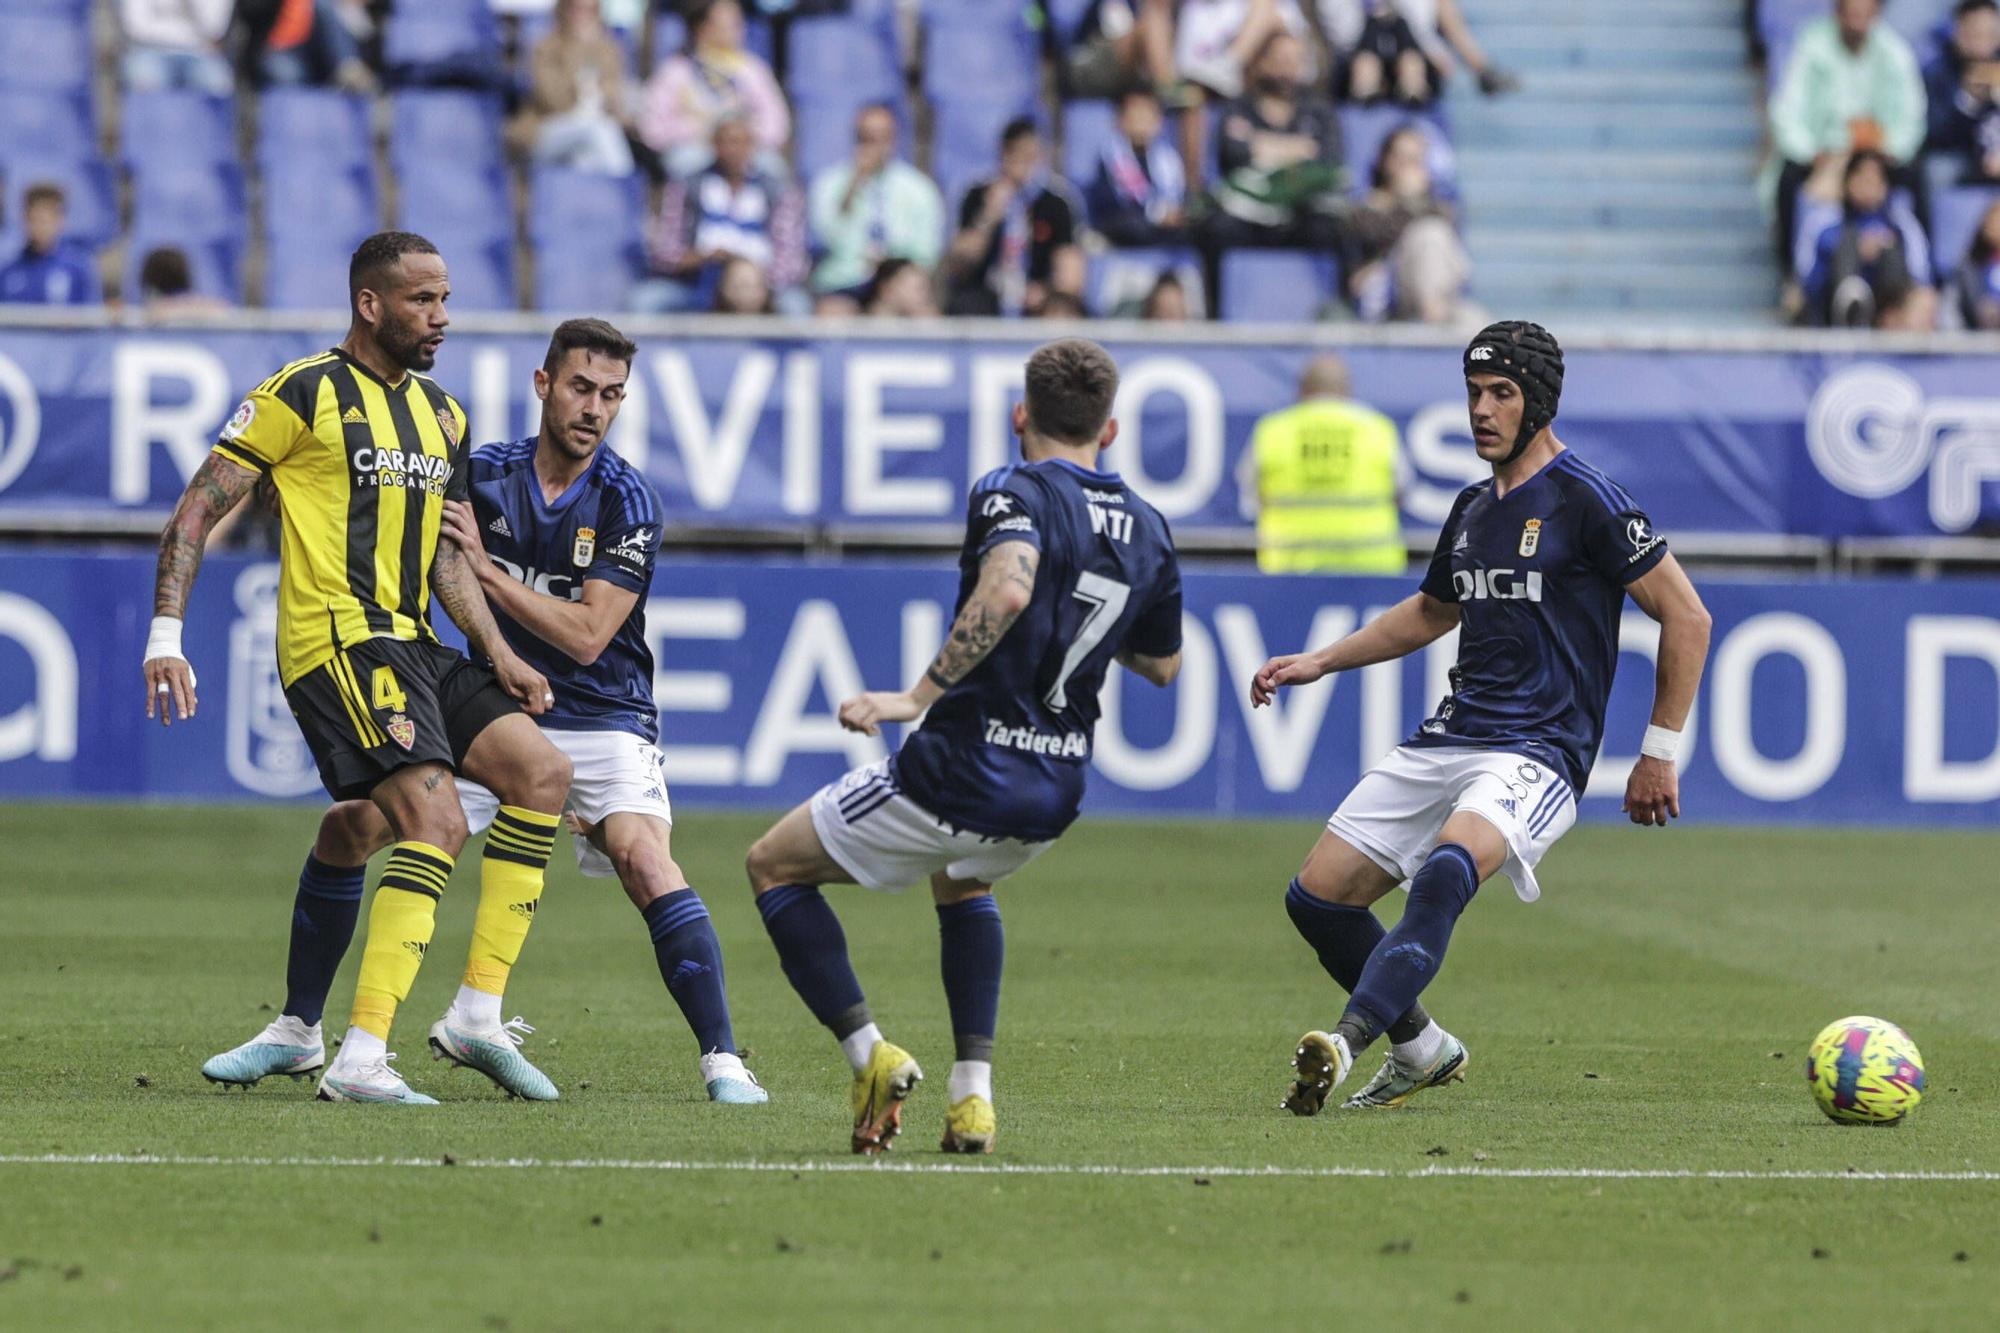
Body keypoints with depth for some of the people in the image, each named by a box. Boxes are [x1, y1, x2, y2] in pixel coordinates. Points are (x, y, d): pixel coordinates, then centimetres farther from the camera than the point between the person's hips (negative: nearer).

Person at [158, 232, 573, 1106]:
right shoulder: (304, 396, -5)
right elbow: (198, 509, -4)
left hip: (411, 646, 8)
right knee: (436, 821, -22)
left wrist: (496, 651, 10)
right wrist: (165, 632, -12)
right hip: (337, 642, -8)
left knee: (540, 771, -3)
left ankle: (478, 1017, 1)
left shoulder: (441, 414, 18)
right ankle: (359, 1060, -25)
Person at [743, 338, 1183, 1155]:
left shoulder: (1013, 492, -12)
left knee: (775, 867, 13)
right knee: (962, 881, 39)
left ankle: (870, 1054, -3)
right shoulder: (1146, 529, 8)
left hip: (959, 773, -7)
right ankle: (973, 1093, 24)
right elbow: (1163, 664, 22)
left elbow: (1006, 591, -33)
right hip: (1054, 795, 7)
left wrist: (918, 695, -28)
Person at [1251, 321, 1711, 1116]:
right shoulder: (1472, 510, 16)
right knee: (1318, 897, 1)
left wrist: (1660, 754, -7)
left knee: (1447, 869, -37)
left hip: (1538, 752, -8)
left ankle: (1347, 1044, -51)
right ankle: (1420, 1052, 21)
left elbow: (1687, 618, -6)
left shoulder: (1585, 501, -7)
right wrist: (1319, 663, 29)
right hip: (1448, 741, 8)